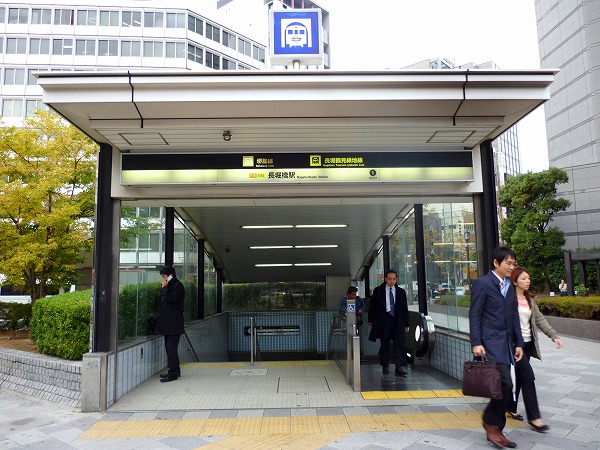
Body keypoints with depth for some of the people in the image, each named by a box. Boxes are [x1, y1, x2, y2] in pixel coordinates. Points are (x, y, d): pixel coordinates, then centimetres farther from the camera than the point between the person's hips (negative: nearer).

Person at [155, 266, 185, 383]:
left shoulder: (178, 286, -9)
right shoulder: (169, 286, 20)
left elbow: (171, 298, -22)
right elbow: (163, 300, 24)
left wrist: (164, 287, -12)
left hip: (174, 323, -10)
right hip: (167, 323, 10)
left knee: (171, 348, -10)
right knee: (169, 348, 14)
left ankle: (173, 373, -7)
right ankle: (175, 371, 22)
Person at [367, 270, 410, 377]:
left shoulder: (401, 292, 9)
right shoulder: (378, 291, 4)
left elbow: (405, 309, 11)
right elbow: (372, 306, 7)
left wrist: (406, 324, 9)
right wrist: (371, 321, 4)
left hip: (398, 321, 1)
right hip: (384, 319, -1)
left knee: (399, 343, -6)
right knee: (384, 344, 5)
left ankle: (399, 368, -6)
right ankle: (385, 366, 17)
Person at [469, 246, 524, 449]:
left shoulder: (510, 286, 16)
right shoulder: (482, 283, -7)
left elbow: (514, 316, 18)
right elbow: (474, 315, -9)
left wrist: (518, 343, 13)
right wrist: (476, 343, -15)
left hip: (507, 343, 8)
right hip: (491, 343, -7)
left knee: (504, 388, 9)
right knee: (505, 385, -14)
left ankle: (495, 430, 20)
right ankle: (491, 421, 7)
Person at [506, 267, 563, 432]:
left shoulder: (529, 300, 13)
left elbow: (539, 320, 11)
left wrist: (554, 335, 0)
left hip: (528, 343, 8)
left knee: (519, 377, 13)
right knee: (528, 376, -10)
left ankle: (511, 408, 27)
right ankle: (534, 417, -3)